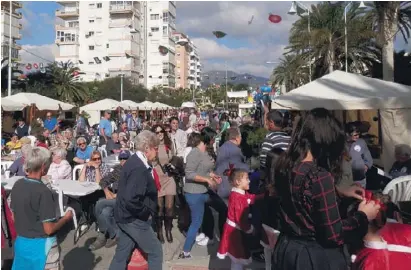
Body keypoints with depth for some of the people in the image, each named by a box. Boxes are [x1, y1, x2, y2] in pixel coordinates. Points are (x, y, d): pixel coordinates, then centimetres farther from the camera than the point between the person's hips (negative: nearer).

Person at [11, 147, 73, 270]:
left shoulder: (17, 185, -4)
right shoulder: (43, 191, -26)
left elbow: (14, 217, 8)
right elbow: (49, 229, -22)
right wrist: (66, 218, -6)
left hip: (21, 242, 7)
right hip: (41, 245, -7)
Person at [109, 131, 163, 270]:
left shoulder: (134, 161, 6)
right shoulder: (139, 168, -25)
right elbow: (131, 200, -32)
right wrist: (146, 213, -18)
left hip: (127, 216, 10)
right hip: (134, 219, -10)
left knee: (122, 253, 18)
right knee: (155, 251, 5)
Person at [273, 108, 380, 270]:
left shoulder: (283, 165, -7)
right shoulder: (319, 176, -29)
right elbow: (334, 235, -21)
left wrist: (339, 191, 13)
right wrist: (363, 215, -6)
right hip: (316, 256, -6)